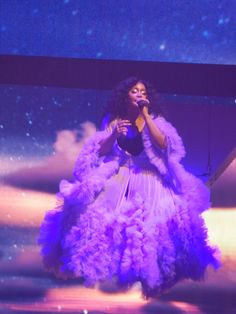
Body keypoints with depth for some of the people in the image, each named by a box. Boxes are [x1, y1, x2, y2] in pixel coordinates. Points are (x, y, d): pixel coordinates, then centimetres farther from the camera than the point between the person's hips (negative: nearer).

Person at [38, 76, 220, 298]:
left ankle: (150, 276, -10)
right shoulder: (114, 120, 8)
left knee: (151, 224, -19)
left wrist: (145, 115, -13)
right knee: (104, 217, -17)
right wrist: (114, 135, -15)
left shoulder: (153, 120, 5)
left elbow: (163, 144, -13)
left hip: (147, 179, -1)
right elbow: (101, 151, 4)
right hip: (119, 178, 1)